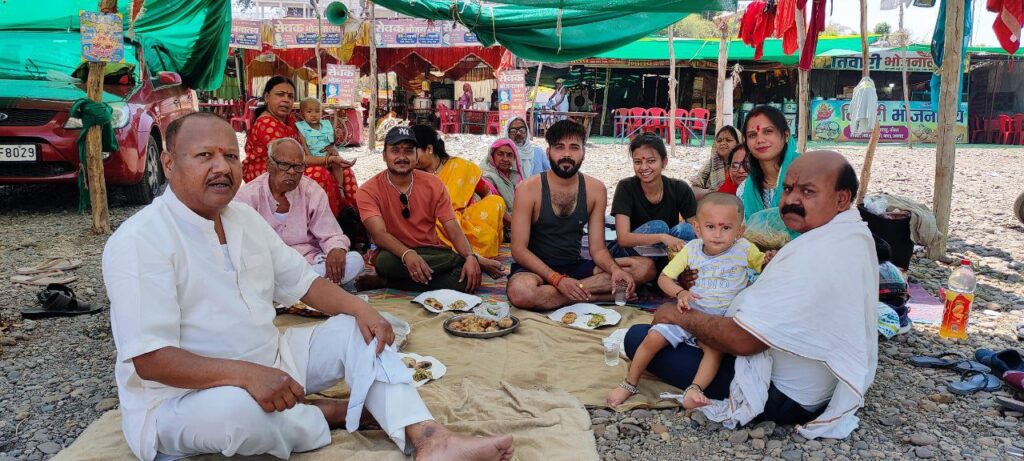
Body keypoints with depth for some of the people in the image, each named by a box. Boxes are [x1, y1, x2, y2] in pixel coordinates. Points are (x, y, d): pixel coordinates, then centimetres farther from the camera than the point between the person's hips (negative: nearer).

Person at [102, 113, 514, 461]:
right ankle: (337, 412, -8)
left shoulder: (244, 218, 5)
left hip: (269, 364, 8)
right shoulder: (139, 241, -19)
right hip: (182, 396, -7)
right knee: (239, 410, -39)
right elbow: (149, 359, -25)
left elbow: (302, 281, 10)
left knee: (355, 331, -5)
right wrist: (245, 374, -36)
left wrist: (360, 309, -8)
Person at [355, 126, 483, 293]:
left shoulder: (433, 184, 0)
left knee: (469, 276, -28)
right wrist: (407, 254, -41)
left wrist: (470, 256, -26)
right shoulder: (368, 192, -7)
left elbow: (454, 230, -5)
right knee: (385, 260, -39)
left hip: (432, 253, 3)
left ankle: (385, 282, -15)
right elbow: (379, 233, -21)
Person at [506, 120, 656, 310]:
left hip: (575, 267, 4)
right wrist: (557, 279, -26)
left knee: (645, 268, -13)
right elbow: (519, 249, -13)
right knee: (520, 292, -40)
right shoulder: (528, 189, -10)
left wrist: (615, 270, -23)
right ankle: (603, 295, -23)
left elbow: (598, 248, 0)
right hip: (537, 269, -3)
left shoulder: (595, 189, 0)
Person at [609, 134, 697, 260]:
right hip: (629, 252, -3)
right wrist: (662, 237, -41)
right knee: (658, 227, -27)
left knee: (685, 229, -24)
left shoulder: (680, 189, -12)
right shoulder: (626, 188, -18)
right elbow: (623, 238, -27)